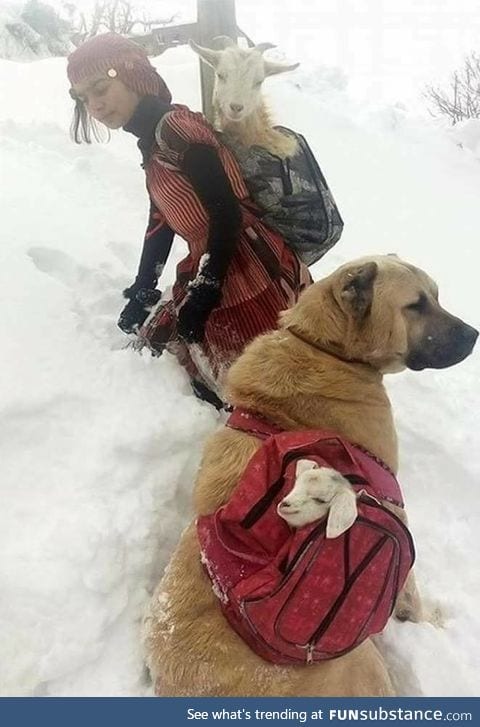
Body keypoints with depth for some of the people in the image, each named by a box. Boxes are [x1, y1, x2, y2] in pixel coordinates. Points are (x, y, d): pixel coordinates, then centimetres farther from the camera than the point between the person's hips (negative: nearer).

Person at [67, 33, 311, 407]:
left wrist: (197, 301, -17)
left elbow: (227, 216, -20)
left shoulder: (174, 129, -16)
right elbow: (162, 220, 20)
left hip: (252, 281, -10)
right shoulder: (154, 139, 14)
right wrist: (141, 292, 21)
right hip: (216, 277, 10)